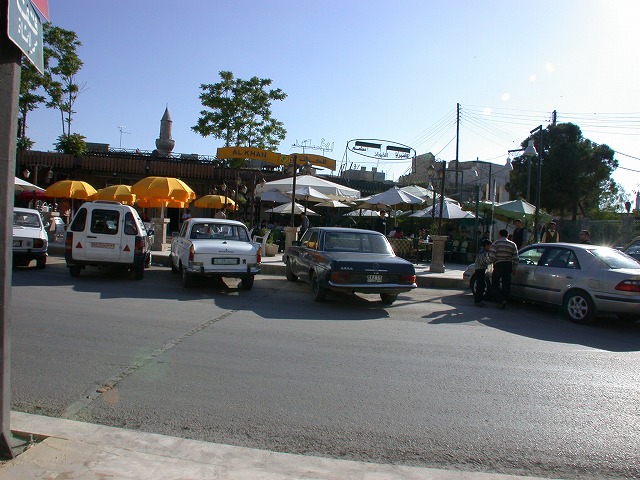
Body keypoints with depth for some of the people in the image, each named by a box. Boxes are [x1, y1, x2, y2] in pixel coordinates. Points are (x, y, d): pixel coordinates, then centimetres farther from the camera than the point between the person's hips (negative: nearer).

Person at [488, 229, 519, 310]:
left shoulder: (496, 243, -4)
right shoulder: (512, 244, 9)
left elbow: (491, 256, -11)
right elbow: (515, 258, 6)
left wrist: (491, 261, 9)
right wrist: (514, 269, 11)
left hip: (498, 265, -4)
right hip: (508, 266, 4)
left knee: (495, 283, 4)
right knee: (506, 284, 8)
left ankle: (501, 300, -12)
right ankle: (504, 301, 10)